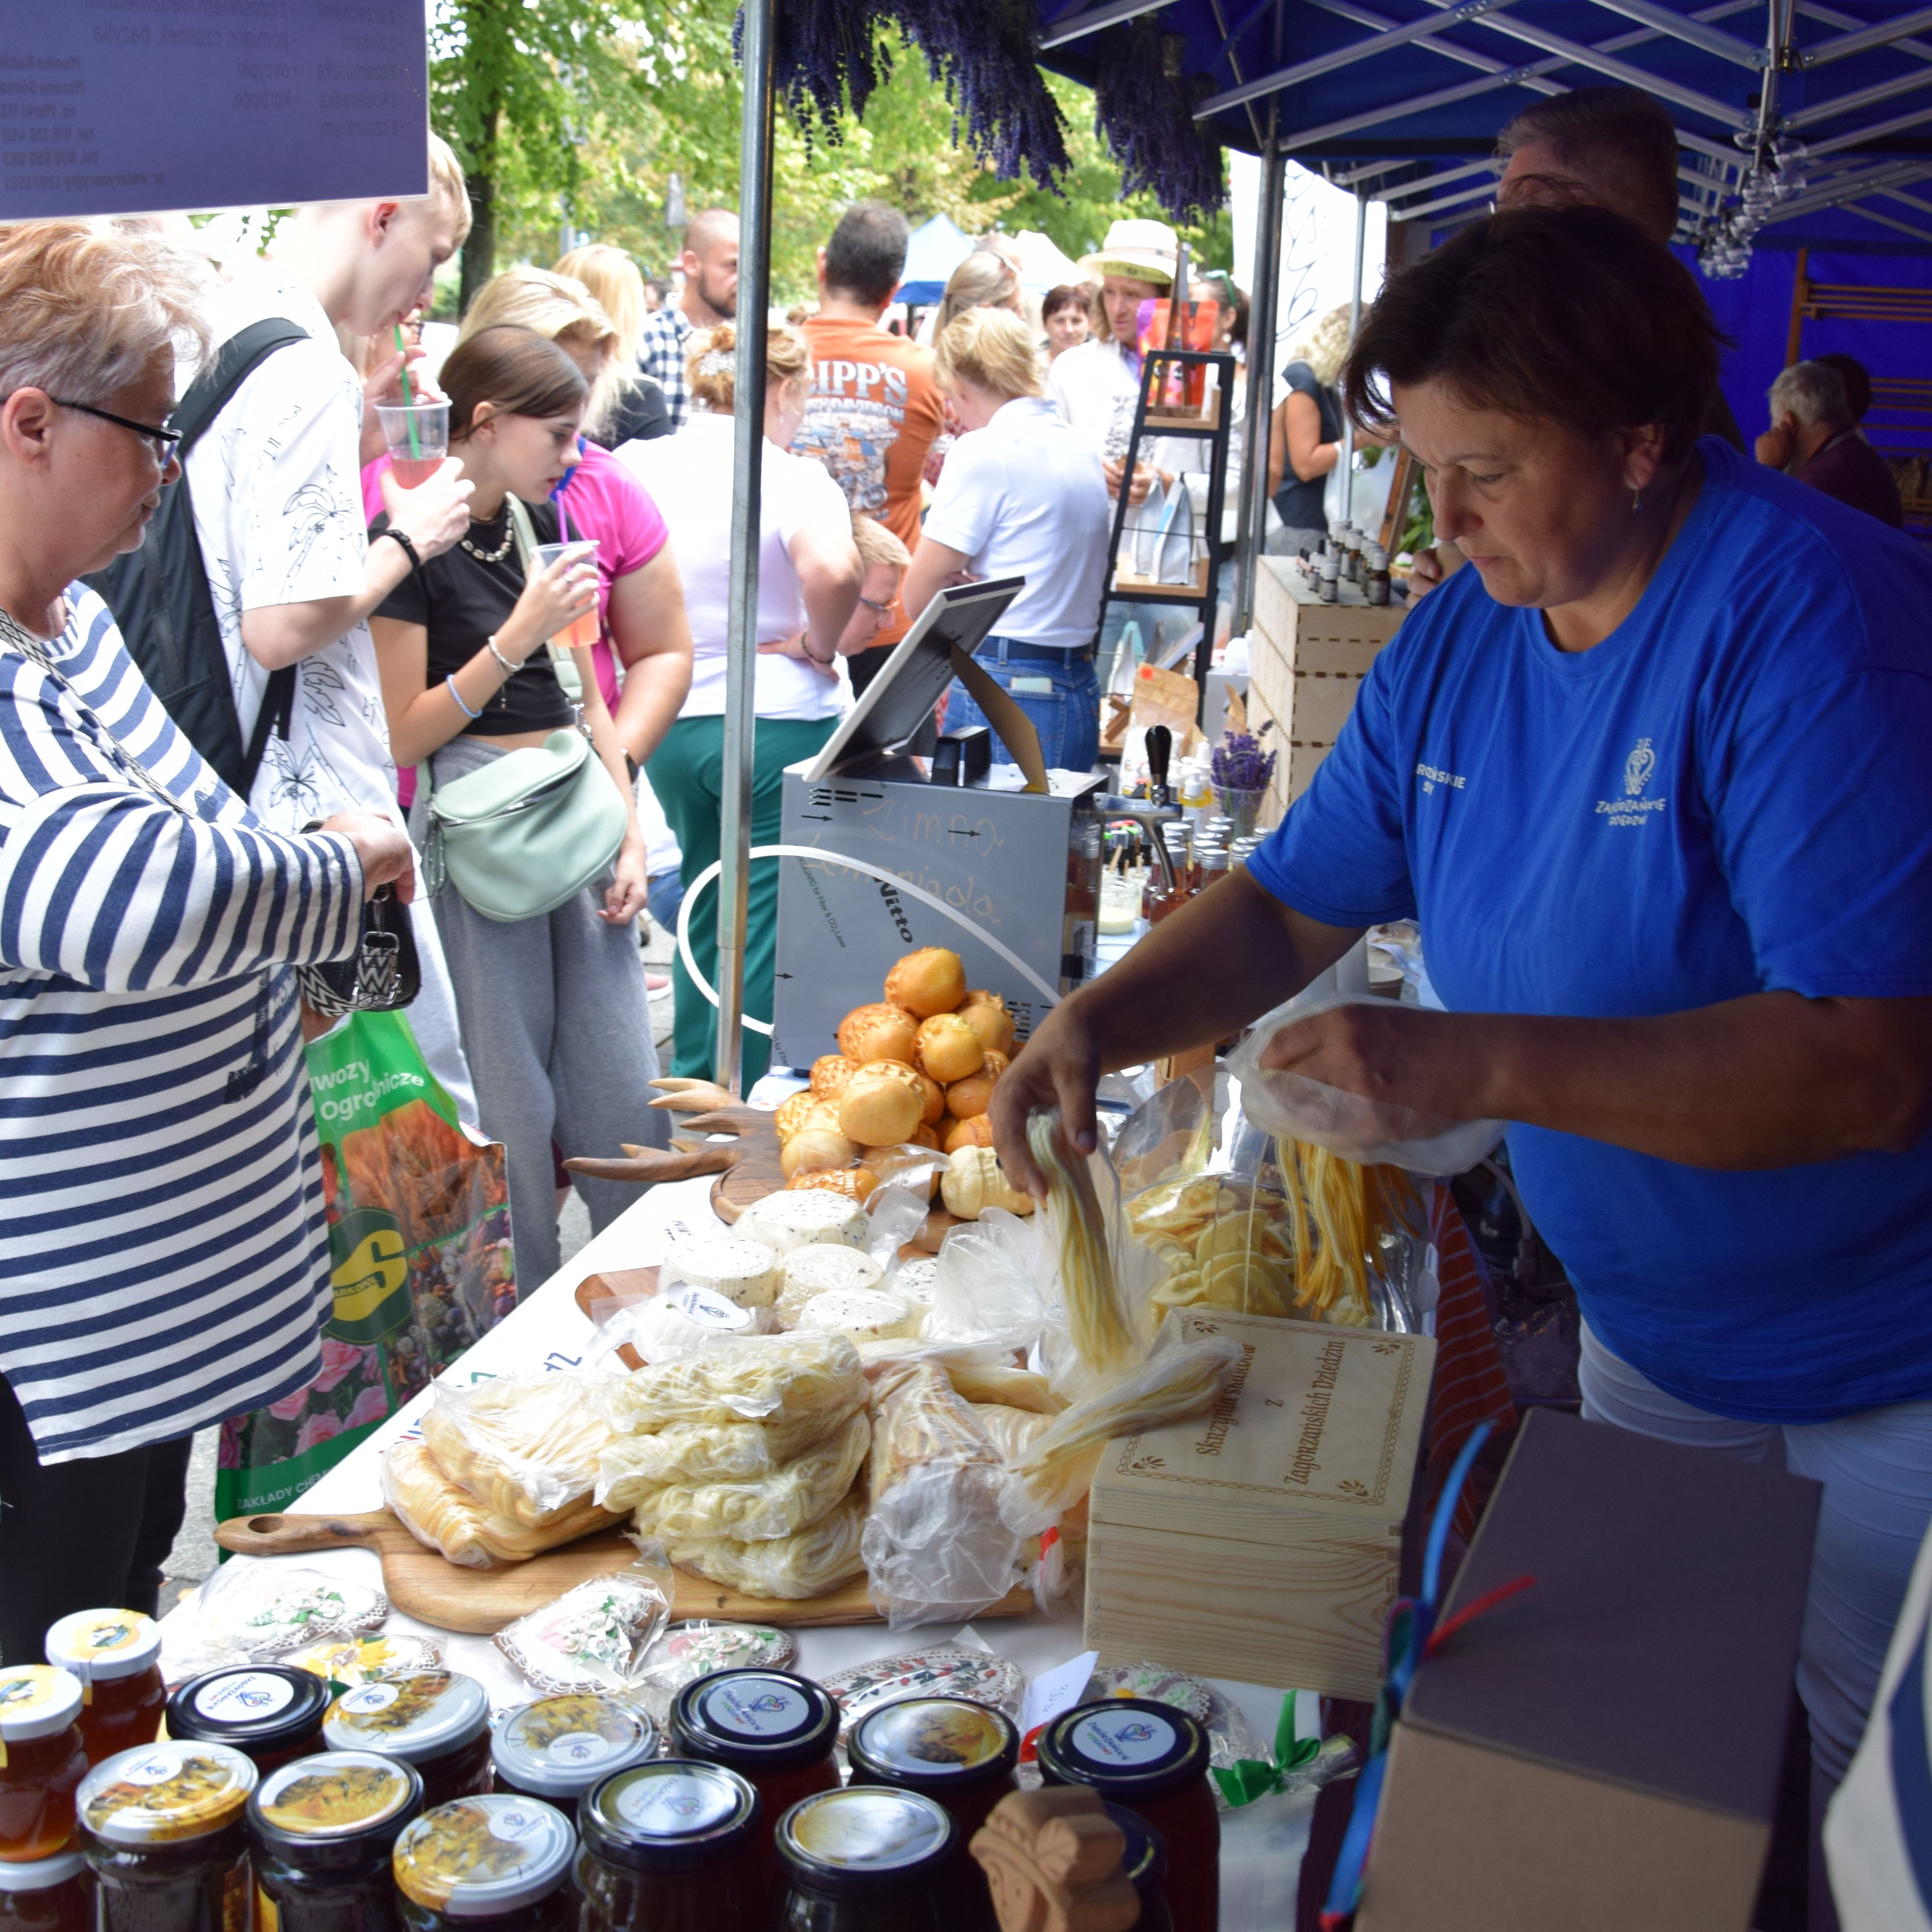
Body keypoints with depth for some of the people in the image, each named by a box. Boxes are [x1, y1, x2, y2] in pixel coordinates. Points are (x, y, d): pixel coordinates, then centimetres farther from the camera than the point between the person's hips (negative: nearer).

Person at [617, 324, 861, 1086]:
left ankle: (692, 1086, 32)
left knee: (704, 910, 22)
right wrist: (818, 647, -15)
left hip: (670, 722, 6)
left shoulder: (639, 468, 2)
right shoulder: (791, 478, -14)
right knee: (771, 922, 3)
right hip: (778, 723, -6)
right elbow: (832, 571, -32)